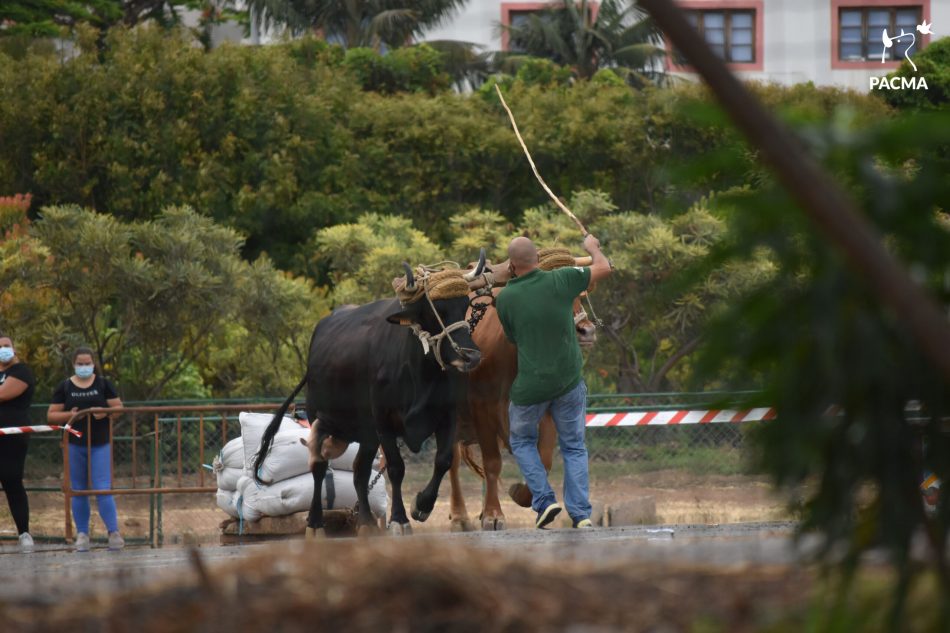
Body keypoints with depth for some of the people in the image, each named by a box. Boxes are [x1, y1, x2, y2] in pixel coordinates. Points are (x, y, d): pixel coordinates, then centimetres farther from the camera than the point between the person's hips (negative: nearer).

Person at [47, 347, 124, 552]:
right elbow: (51, 415, 4)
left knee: (103, 489, -10)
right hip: (74, 445, 1)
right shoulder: (65, 387, 4)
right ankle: (82, 534, 12)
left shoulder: (103, 384, 5)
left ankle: (114, 532, -7)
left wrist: (105, 413, -16)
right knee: (78, 491, 5)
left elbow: (119, 408, 5)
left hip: (100, 444, -1)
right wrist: (69, 415, -15)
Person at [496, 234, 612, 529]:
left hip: (530, 386, -1)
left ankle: (544, 501, 7)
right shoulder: (560, 281, -10)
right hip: (569, 381, 1)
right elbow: (603, 268, 3)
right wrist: (592, 247, 23)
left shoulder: (505, 298, -9)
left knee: (522, 440, 23)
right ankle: (581, 513, 6)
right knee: (574, 447, 15)